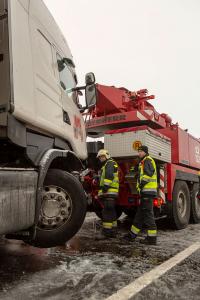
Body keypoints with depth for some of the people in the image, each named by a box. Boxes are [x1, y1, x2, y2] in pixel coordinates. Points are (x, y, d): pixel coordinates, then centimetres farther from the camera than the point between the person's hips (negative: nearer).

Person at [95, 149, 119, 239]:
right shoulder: (106, 165, 30)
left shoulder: (110, 163, -3)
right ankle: (112, 231, 19)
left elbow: (109, 175, -19)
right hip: (110, 192, 11)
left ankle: (106, 232, -13)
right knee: (111, 212, 13)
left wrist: (106, 185, -25)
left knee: (107, 212, -13)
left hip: (109, 191, -11)